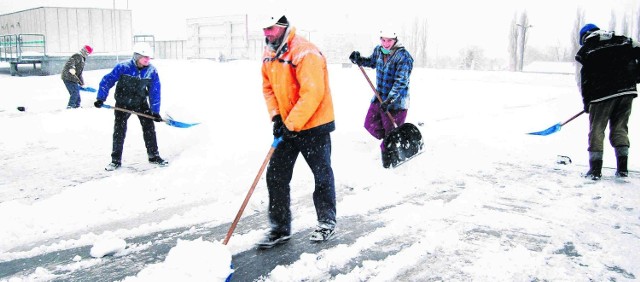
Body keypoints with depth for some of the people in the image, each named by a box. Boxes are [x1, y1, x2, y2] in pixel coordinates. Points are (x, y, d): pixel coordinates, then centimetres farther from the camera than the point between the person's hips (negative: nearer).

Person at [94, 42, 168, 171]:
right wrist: (101, 98, -17)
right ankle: (116, 160, 9)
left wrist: (155, 111, -11)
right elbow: (107, 80, -14)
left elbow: (155, 92, -10)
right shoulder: (123, 67, -21)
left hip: (141, 103, 2)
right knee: (119, 130, -2)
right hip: (122, 103, -2)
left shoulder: (152, 71, -14)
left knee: (149, 127, 0)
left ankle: (154, 156, 14)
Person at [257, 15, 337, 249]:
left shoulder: (305, 53, -21)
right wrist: (276, 117, -4)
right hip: (285, 126, 8)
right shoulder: (269, 55, 5)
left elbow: (312, 94, -26)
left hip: (313, 125, -7)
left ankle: (327, 223, 27)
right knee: (276, 175, 5)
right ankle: (280, 228, 17)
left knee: (322, 176, 8)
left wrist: (292, 124, -22)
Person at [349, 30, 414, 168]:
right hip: (379, 98, 7)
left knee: (391, 132, 3)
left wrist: (389, 100, -32)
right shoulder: (378, 50, 1)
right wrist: (359, 60, 3)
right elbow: (372, 62, 24)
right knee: (370, 124, 15)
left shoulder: (404, 57, -21)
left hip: (395, 102, -7)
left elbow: (400, 82, -26)